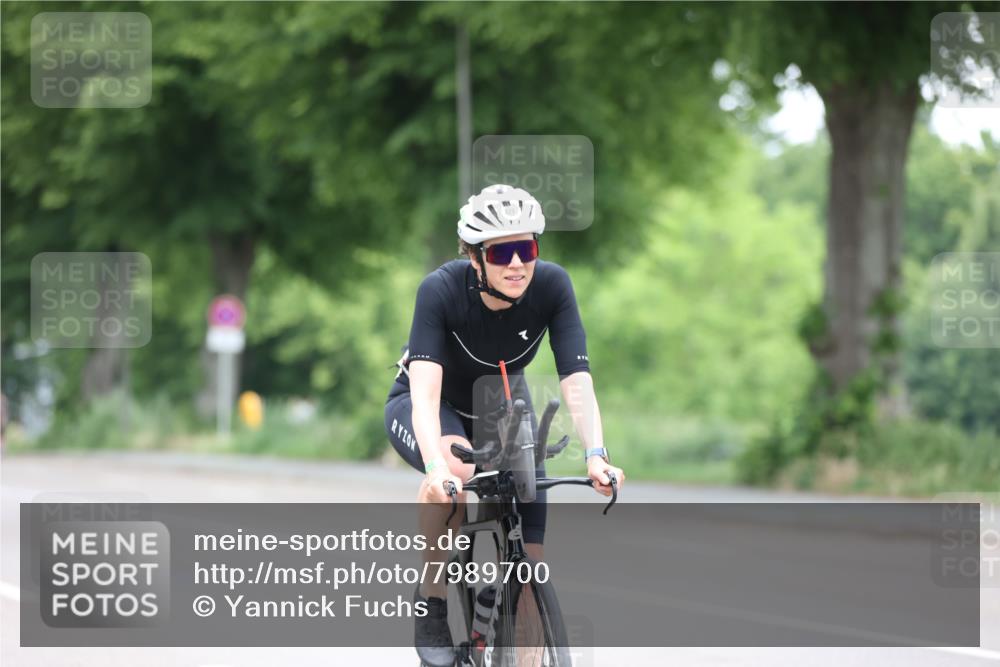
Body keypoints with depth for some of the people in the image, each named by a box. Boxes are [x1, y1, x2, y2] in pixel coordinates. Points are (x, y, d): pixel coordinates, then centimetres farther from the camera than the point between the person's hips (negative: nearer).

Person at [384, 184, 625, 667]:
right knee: (455, 467, -38)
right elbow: (425, 390, -42)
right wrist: (436, 466, -59)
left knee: (527, 567, -11)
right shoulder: (442, 289, -33)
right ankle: (432, 602, -18)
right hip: (420, 408, -3)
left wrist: (595, 455, -49)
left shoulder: (551, 286, -26)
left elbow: (576, 381, -32)